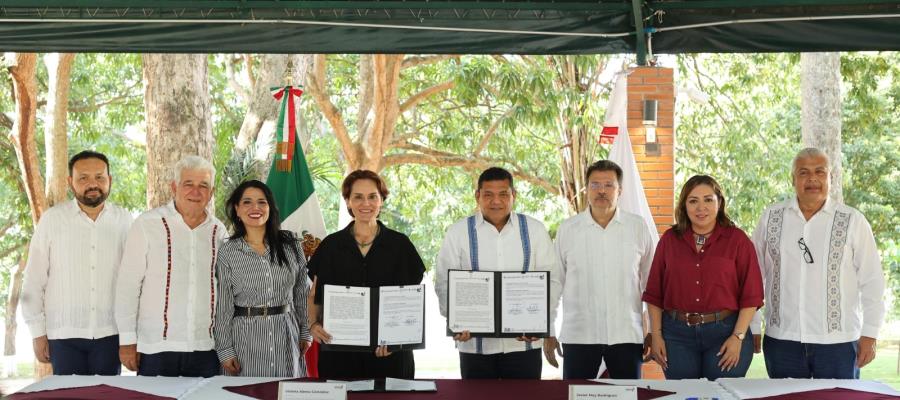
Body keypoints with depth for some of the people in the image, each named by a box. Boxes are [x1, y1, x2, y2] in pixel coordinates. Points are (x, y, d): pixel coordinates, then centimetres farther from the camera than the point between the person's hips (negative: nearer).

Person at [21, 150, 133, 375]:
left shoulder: (123, 220, 3)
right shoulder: (52, 220, 0)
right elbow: (34, 281, 4)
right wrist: (38, 334, 1)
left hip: (110, 332, 1)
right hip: (64, 334, -1)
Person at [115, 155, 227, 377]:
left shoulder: (218, 231, 9)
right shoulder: (147, 224, -3)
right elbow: (128, 284, -3)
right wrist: (127, 340, -5)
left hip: (206, 350, 3)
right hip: (156, 348, -3)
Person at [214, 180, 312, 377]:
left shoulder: (290, 244, 5)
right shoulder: (228, 252, 0)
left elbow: (302, 292, 11)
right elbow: (223, 305, 1)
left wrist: (306, 332, 9)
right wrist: (225, 349, -2)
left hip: (286, 335, 2)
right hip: (246, 337, -2)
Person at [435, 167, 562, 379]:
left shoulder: (534, 230, 5)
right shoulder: (458, 232, 3)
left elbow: (552, 281, 4)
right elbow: (444, 283, 2)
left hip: (524, 342, 0)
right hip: (475, 344, 0)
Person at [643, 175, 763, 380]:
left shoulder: (737, 240, 1)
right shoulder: (669, 240, 7)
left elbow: (751, 295, -2)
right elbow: (654, 293, 9)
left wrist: (738, 337, -9)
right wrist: (656, 334, 3)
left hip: (724, 332, -2)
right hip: (677, 334, 2)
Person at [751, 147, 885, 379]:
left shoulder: (853, 222, 0)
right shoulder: (771, 219, 5)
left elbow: (871, 282, 2)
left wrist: (869, 335, -1)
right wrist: (751, 328, 7)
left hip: (838, 341, -1)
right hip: (782, 340, 2)